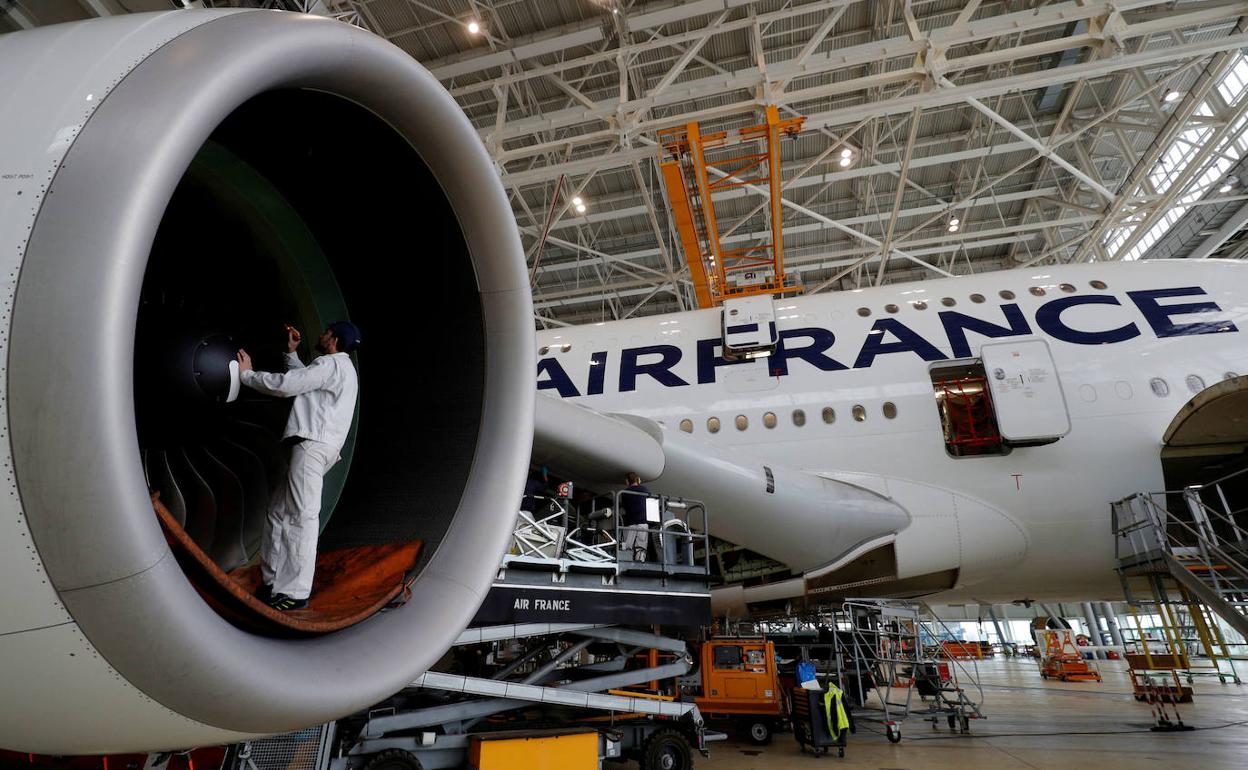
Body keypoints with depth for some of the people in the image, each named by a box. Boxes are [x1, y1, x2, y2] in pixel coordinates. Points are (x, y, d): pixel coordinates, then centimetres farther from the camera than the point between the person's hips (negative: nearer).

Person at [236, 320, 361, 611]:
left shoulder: (331, 364, -7)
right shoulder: (342, 369, 26)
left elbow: (285, 385, -12)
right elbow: (303, 379, 38)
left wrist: (247, 374, 2)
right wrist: (291, 352, 31)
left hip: (313, 445, -11)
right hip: (311, 447, 11)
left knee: (301, 516, -13)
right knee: (279, 511, 14)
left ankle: (295, 593, -13)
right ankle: (275, 582, 19)